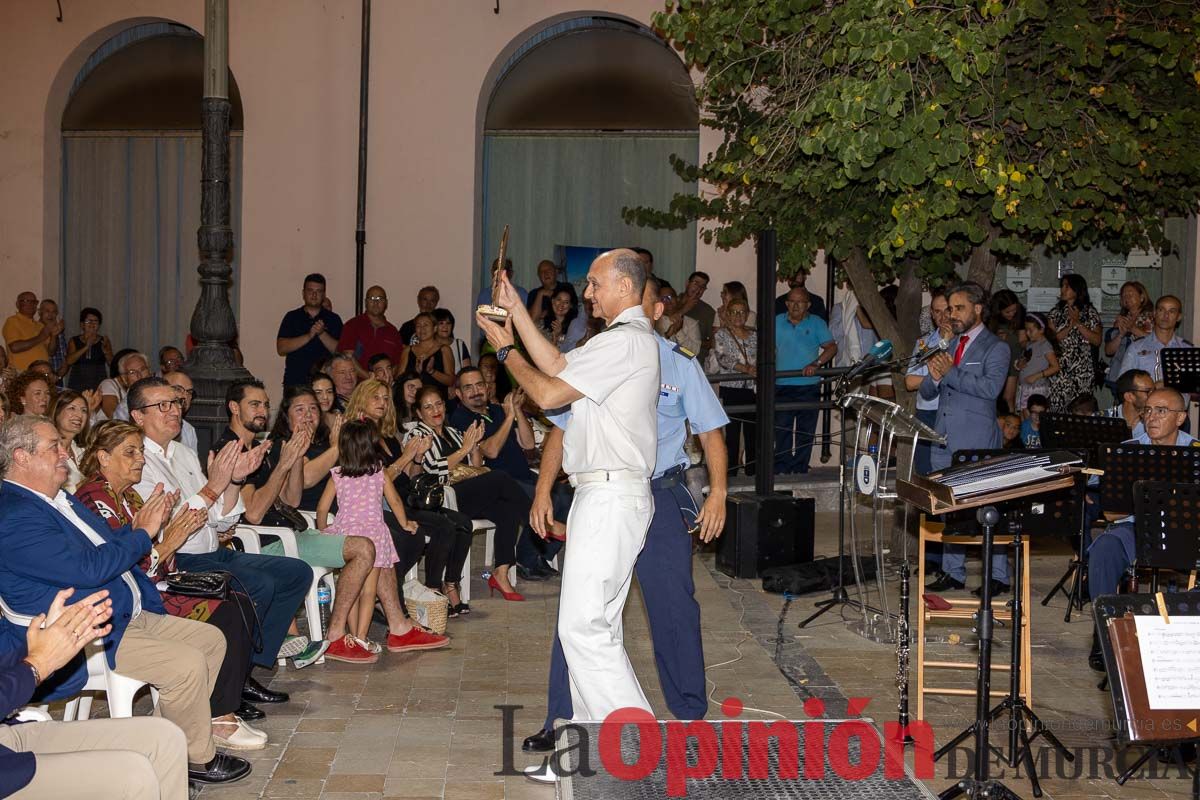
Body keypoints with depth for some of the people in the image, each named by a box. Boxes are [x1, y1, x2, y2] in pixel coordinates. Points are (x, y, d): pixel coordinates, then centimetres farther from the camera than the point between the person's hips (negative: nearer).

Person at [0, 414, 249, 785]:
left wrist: (142, 525, 4)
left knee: (211, 639, 9)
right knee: (187, 664, -23)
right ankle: (198, 759, -4)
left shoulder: (60, 499, 15)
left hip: (132, 615, 11)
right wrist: (142, 532, -15)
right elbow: (88, 568, -27)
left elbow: (106, 546, 23)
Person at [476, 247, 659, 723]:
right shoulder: (630, 338, 20)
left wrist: (505, 350, 2)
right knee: (595, 623, 14)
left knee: (582, 625, -13)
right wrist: (515, 309, 20)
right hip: (603, 494, 11)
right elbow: (557, 365, 21)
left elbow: (548, 393, -14)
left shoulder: (626, 341, -14)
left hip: (610, 498, -11)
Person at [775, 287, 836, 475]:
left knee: (806, 431, 2)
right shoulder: (777, 323, 10)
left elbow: (831, 347, -1)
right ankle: (781, 470, 0)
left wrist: (816, 364, -16)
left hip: (809, 387, -1)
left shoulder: (817, 323, 6)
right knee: (782, 429, -4)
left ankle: (800, 470, 8)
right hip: (783, 386, 1)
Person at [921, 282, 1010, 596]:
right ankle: (953, 572, 20)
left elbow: (991, 387, -20)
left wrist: (951, 373, -18)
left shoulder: (995, 348, -2)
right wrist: (934, 377, -6)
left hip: (978, 444, -7)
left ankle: (998, 576, 1)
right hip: (945, 441, 7)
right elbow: (926, 392, 17)